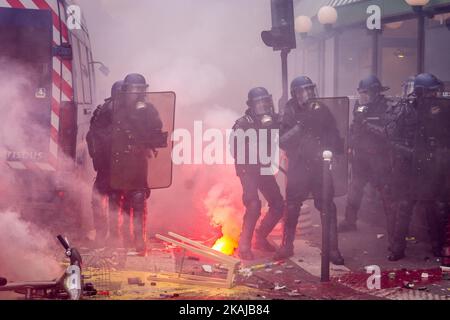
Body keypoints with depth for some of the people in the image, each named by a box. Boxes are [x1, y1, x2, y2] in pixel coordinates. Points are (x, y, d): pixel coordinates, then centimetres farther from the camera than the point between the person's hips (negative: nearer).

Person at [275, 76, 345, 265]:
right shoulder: (290, 115, -1)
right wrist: (299, 127, -22)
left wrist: (337, 148, -5)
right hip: (298, 168, -1)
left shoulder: (322, 111, 3)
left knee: (328, 207, -2)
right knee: (292, 208, 5)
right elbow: (282, 142, -11)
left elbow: (334, 135, 10)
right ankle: (287, 246, 20)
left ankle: (332, 249, 5)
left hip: (319, 166, 1)